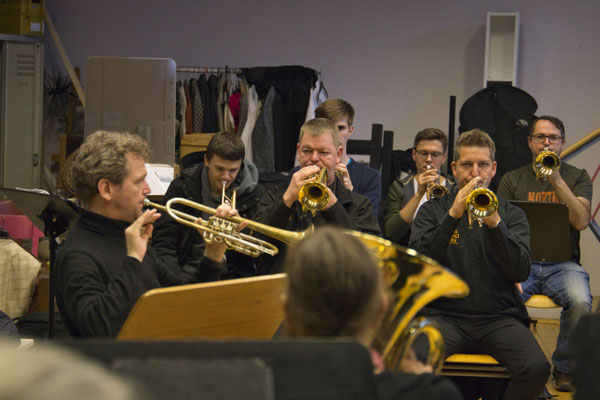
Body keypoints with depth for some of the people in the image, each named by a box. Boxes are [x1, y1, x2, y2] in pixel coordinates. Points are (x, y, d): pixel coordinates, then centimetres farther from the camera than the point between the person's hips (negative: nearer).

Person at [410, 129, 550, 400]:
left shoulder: (511, 215, 12)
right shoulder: (433, 210, 11)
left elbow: (521, 273, -3)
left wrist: (494, 223, -16)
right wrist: (453, 215, -13)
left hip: (499, 317, 1)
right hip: (445, 314, -1)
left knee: (537, 367, -27)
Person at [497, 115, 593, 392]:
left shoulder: (577, 177, 12)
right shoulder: (512, 180, 14)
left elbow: (581, 221, -5)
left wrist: (556, 180, -12)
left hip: (562, 263, 0)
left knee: (580, 301, -33)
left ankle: (565, 369, -9)